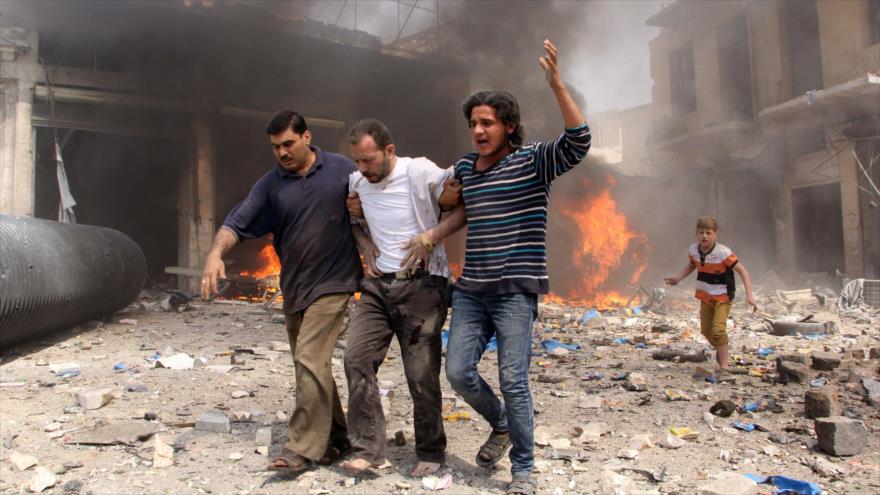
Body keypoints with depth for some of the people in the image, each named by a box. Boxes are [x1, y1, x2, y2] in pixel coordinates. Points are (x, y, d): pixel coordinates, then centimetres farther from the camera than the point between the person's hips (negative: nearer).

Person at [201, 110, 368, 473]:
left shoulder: (342, 170, -4)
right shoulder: (270, 185, 1)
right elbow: (238, 221, -9)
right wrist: (216, 253, -27)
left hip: (333, 283, -5)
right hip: (293, 288, 5)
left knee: (309, 361, -14)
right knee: (311, 366, 12)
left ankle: (302, 448, -4)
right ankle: (335, 439, 26)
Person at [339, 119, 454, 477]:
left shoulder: (421, 173, -11)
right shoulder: (357, 182, 9)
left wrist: (430, 237, -14)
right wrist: (357, 211, 6)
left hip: (421, 285, -5)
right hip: (377, 285, 6)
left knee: (421, 374, -1)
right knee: (357, 358, -7)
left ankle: (430, 453, 17)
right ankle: (368, 449, 2)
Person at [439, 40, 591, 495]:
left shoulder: (533, 161, -5)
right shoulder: (464, 167, 11)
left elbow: (579, 140, -23)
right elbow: (448, 206, 31)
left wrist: (556, 84, -30)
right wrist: (446, 198, 9)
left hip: (515, 290, -5)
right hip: (471, 288, 6)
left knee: (513, 380, -4)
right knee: (458, 372, 2)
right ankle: (501, 426, 31)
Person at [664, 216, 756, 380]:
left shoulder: (723, 252, -24)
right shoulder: (693, 250, -8)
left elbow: (742, 270, -21)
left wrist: (749, 294, -28)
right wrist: (677, 279, 3)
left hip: (723, 296, -6)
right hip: (706, 295, 6)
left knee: (718, 329, -18)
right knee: (706, 330, 15)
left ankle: (723, 369, -11)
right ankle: (721, 351, 45)